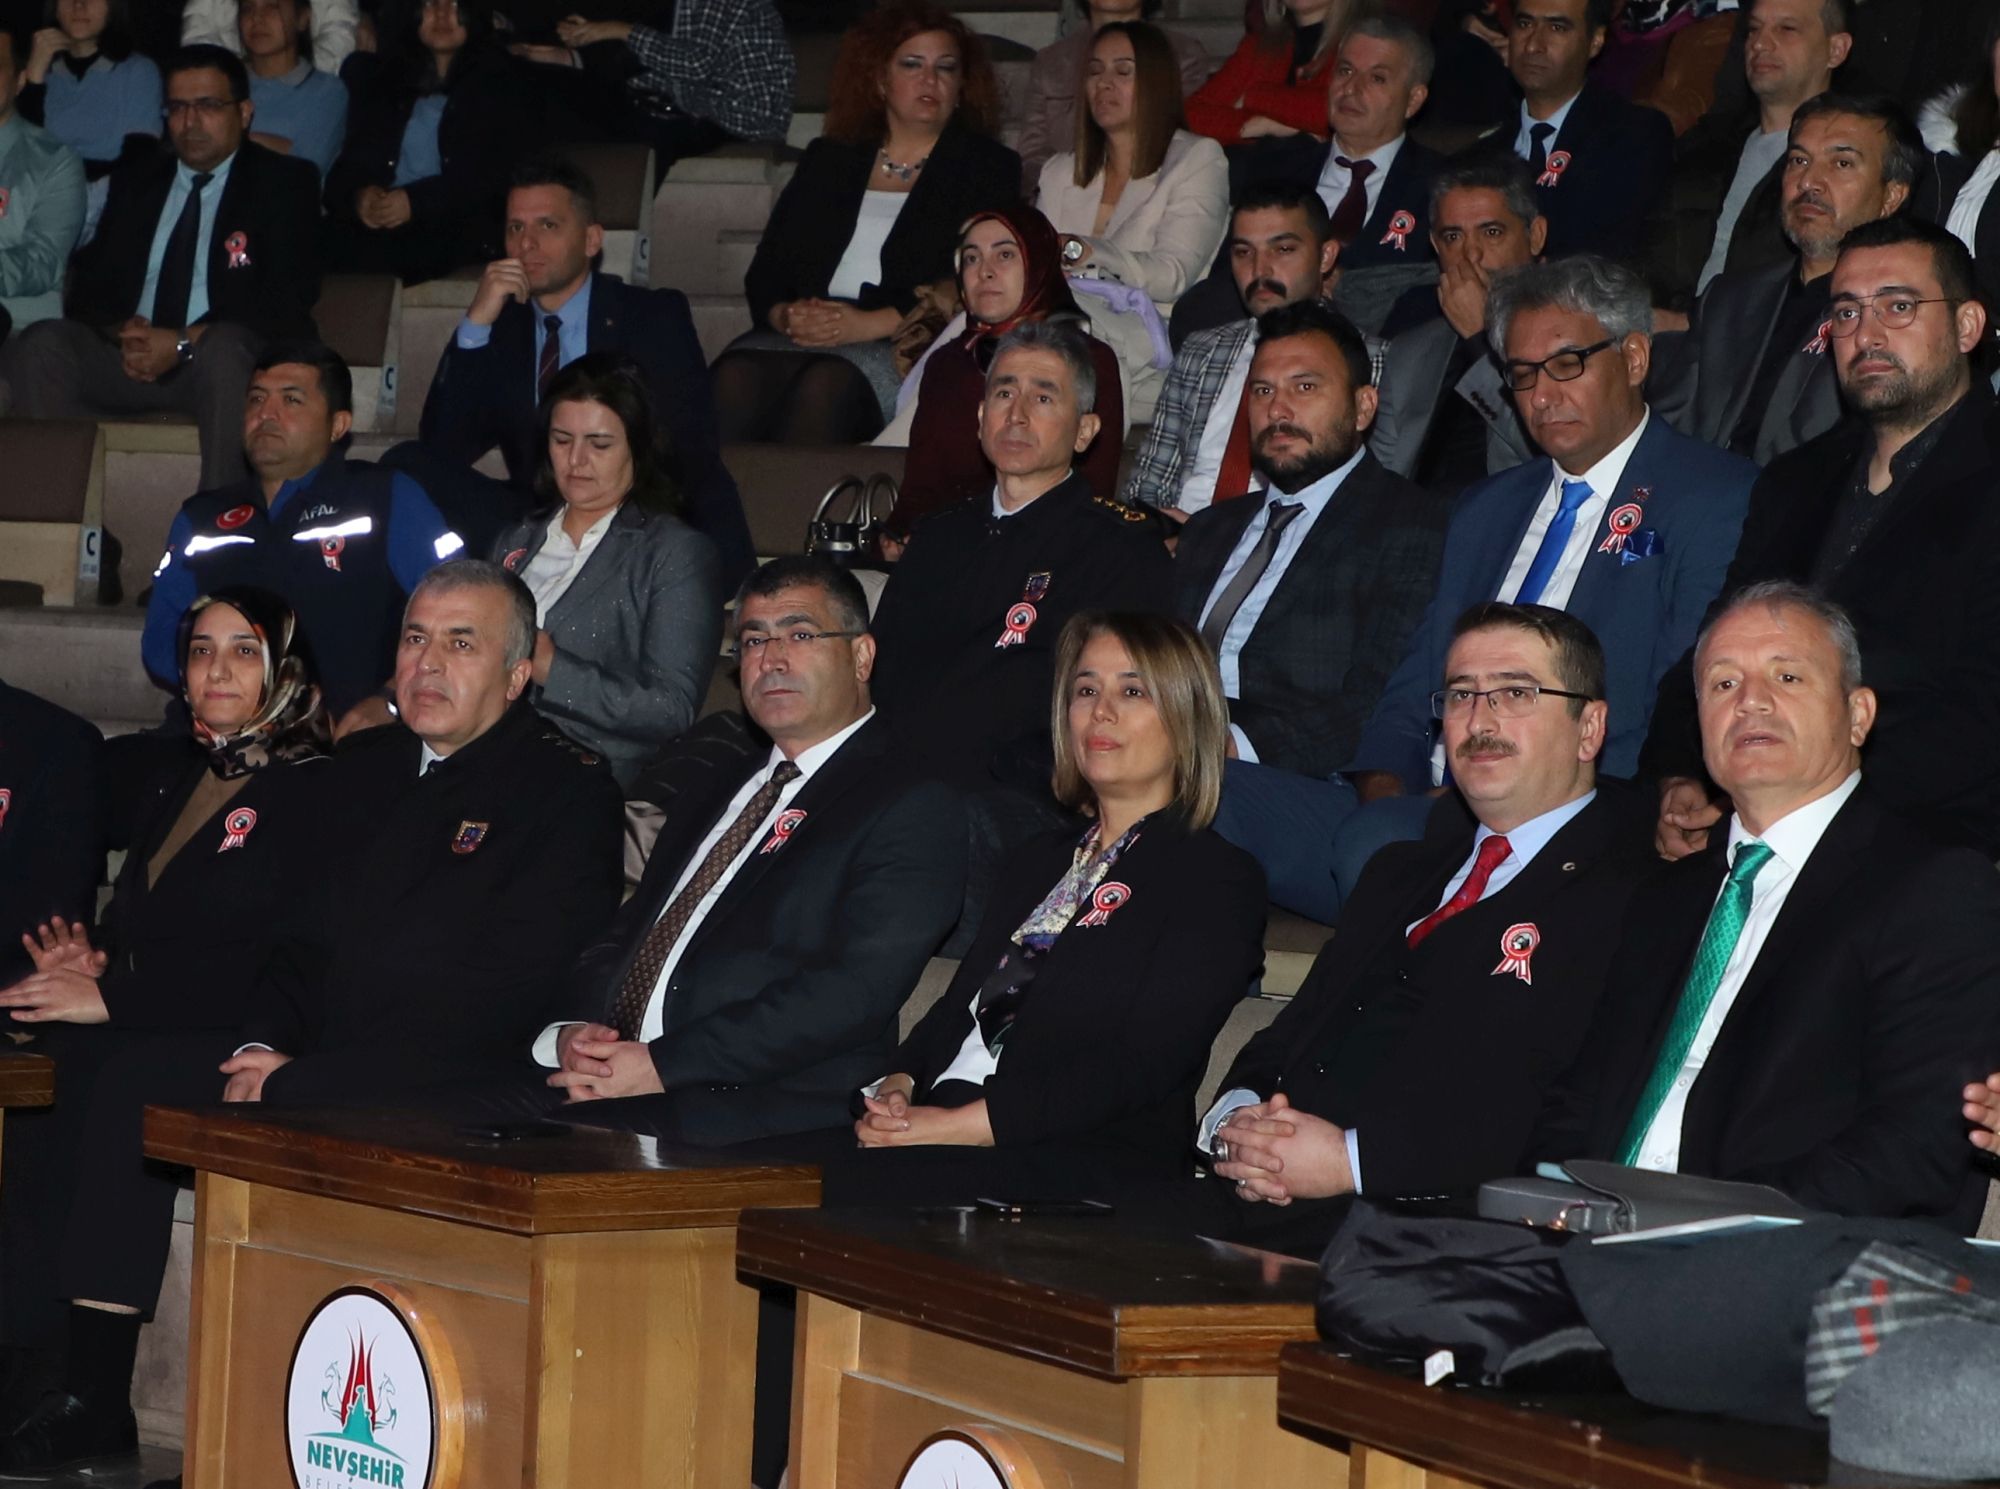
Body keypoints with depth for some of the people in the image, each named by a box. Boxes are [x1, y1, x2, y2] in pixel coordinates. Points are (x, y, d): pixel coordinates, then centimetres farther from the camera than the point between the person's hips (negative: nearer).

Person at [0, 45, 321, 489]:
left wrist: (185, 343, -16)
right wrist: (123, 330, -8)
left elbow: (287, 301, -4)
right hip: (131, 355, 4)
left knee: (225, 347, -38)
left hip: (226, 355, -4)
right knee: (41, 346, -23)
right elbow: (90, 286, 17)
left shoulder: (282, 182, 7)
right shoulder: (135, 181, 21)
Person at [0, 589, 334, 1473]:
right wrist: (91, 960, -3)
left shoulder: (316, 791, -5)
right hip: (140, 1030, 7)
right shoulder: (172, 769, 20)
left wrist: (115, 997, -17)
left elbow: (287, 966, -15)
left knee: (122, 1079, -33)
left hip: (241, 1045, -7)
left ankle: (95, 1392, -33)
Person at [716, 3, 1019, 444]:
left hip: (906, 348, -3)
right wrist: (783, 315, -7)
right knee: (736, 375, -30)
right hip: (803, 339, 3)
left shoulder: (987, 167, 12)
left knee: (828, 381, -37)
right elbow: (766, 269, 18)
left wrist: (870, 324, -13)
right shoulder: (829, 160, 24)